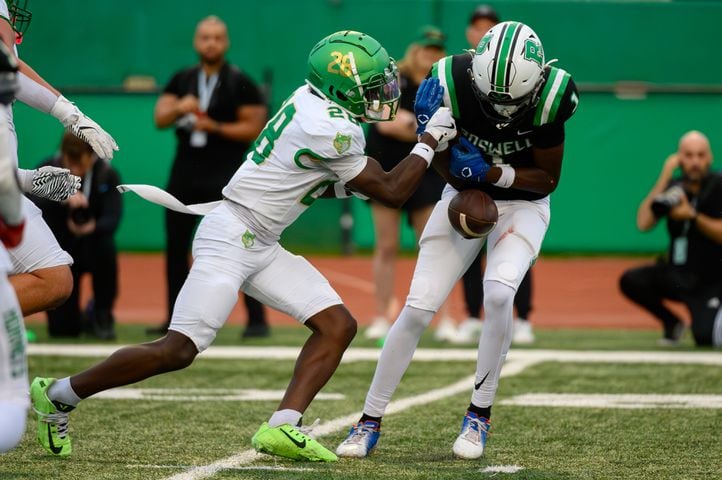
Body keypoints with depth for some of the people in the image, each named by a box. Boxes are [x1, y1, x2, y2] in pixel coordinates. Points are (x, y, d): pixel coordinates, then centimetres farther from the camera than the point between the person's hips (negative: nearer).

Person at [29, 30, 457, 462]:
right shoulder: (331, 131, -20)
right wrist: (431, 140, -2)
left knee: (338, 325, 1)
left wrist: (345, 185, 5)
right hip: (231, 236, -10)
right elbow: (391, 193, -10)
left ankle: (282, 427, -7)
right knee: (177, 351, -12)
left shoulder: (312, 101, 8)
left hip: (261, 247, 10)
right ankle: (59, 395, 1)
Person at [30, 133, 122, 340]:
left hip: (91, 248, 0)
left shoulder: (107, 175, -12)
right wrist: (63, 199, -48)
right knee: (62, 328, -13)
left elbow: (112, 219, -24)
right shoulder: (48, 170, -12)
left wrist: (92, 227, -47)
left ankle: (101, 315, -11)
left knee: (106, 248, -38)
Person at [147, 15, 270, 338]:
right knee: (175, 247, 7)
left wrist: (215, 127, -17)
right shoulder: (182, 80, 10)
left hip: (224, 177, -5)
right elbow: (159, 118, 2)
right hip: (185, 174, 5)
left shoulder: (240, 84, -3)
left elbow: (254, 128, -7)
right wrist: (178, 108, -18)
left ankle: (256, 320, -5)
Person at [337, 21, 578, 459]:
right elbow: (451, 171, -8)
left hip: (523, 204, -1)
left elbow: (549, 179, -14)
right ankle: (370, 420, 7)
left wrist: (492, 172, -29)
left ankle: (480, 415, -9)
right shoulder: (454, 83, -25)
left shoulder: (549, 96, -27)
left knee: (499, 292, -27)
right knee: (418, 309, -7)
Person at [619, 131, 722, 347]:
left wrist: (692, 215, -27)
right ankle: (672, 323, 6)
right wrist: (664, 179, -13)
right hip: (675, 275, 5)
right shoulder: (674, 188, 2)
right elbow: (643, 224, -11)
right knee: (630, 280, -18)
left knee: (705, 337, -24)